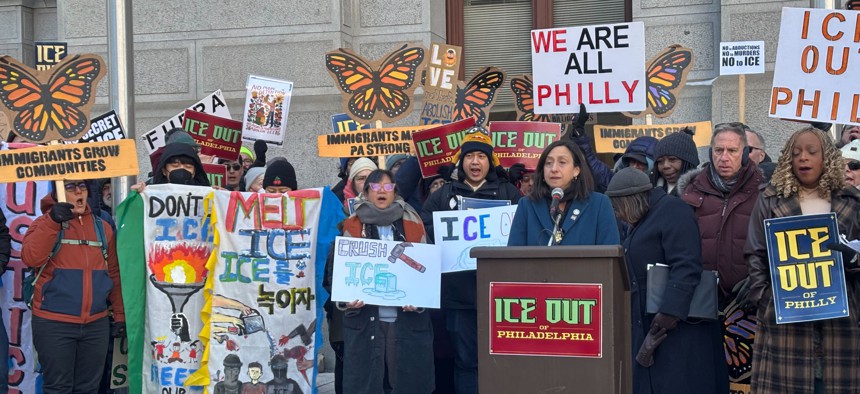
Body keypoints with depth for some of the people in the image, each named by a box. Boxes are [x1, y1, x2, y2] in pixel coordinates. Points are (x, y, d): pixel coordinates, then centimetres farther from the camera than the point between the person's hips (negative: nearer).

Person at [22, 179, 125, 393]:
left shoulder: (102, 228, 12)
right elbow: (30, 258, -18)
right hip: (54, 324, -4)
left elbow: (114, 273, 15)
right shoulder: (45, 223, 0)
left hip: (96, 324, 4)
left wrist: (120, 314, 11)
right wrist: (53, 221, -27)